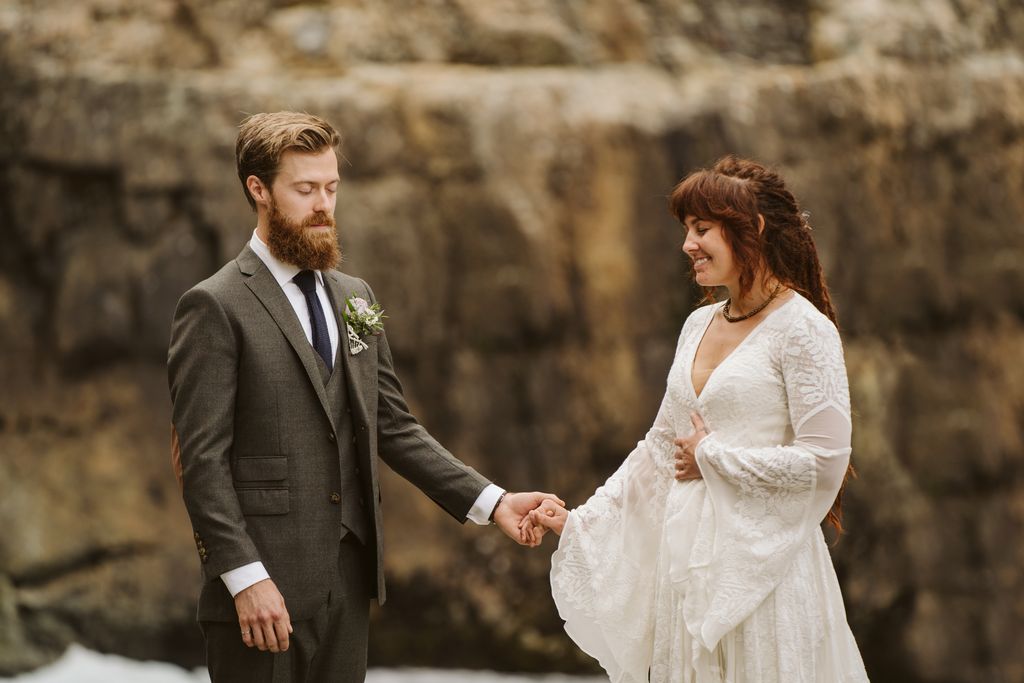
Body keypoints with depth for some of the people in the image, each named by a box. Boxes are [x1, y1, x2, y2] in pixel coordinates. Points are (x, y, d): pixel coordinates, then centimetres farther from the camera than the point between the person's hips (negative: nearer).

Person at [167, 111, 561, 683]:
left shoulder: (355, 298, 15)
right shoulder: (216, 307, -7)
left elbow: (394, 427, 16)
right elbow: (202, 459, -11)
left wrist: (490, 501, 5)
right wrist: (247, 578, -18)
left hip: (349, 575, 6)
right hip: (262, 586, -6)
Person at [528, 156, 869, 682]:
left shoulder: (803, 330, -10)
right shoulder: (699, 325, 13)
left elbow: (824, 461, -16)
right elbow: (661, 446, 19)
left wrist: (712, 457, -8)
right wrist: (581, 521, 12)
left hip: (759, 560, -7)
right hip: (687, 556, 7)